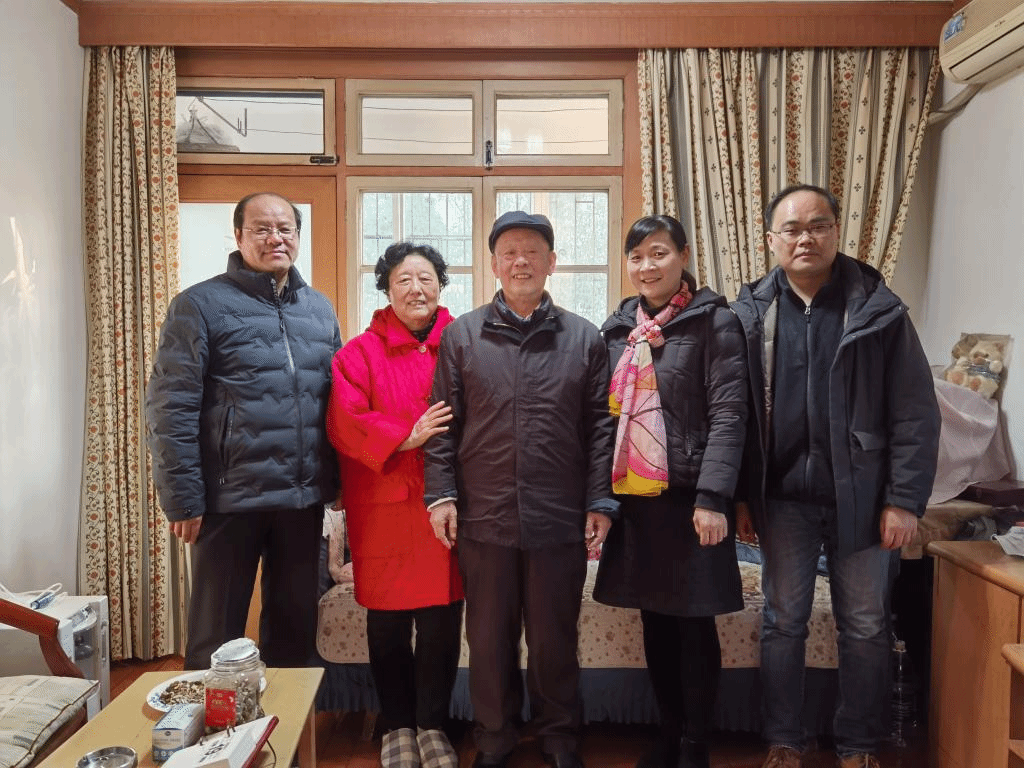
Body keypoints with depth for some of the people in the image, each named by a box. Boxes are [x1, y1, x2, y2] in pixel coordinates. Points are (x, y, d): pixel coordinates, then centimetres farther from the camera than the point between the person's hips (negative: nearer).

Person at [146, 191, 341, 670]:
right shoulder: (201, 304, -5)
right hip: (229, 499, -4)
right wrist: (183, 499, -12)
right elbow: (171, 409, -9)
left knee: (295, 625, 18)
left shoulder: (319, 308, 10)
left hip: (305, 497, 5)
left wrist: (334, 478, 8)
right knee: (217, 634, 10)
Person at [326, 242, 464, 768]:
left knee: (441, 620, 7)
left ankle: (432, 725, 26)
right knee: (387, 622, 9)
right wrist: (406, 437, -18)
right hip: (384, 508, -1)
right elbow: (344, 420, -7)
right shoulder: (362, 351, 3)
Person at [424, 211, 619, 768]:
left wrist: (600, 501, 1)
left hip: (560, 519, 0)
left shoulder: (584, 338, 5)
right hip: (483, 516, 0)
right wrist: (441, 494, -2)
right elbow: (444, 423, 4)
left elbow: (600, 427, 4)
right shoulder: (461, 335, 5)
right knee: (490, 638, 12)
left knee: (556, 637, 13)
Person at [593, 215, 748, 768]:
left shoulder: (713, 321, -4)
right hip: (633, 496, 5)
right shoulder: (617, 329, 10)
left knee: (693, 624, 5)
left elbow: (728, 414, -11)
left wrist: (712, 498, -18)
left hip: (688, 496, -4)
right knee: (655, 622, 14)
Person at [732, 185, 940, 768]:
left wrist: (905, 499, -9)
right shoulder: (751, 314, 0)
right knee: (784, 623, 10)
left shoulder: (879, 310, -3)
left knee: (865, 627, 11)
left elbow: (916, 414, -4)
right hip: (784, 497, 1)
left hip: (861, 496, 0)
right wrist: (740, 496, -1)